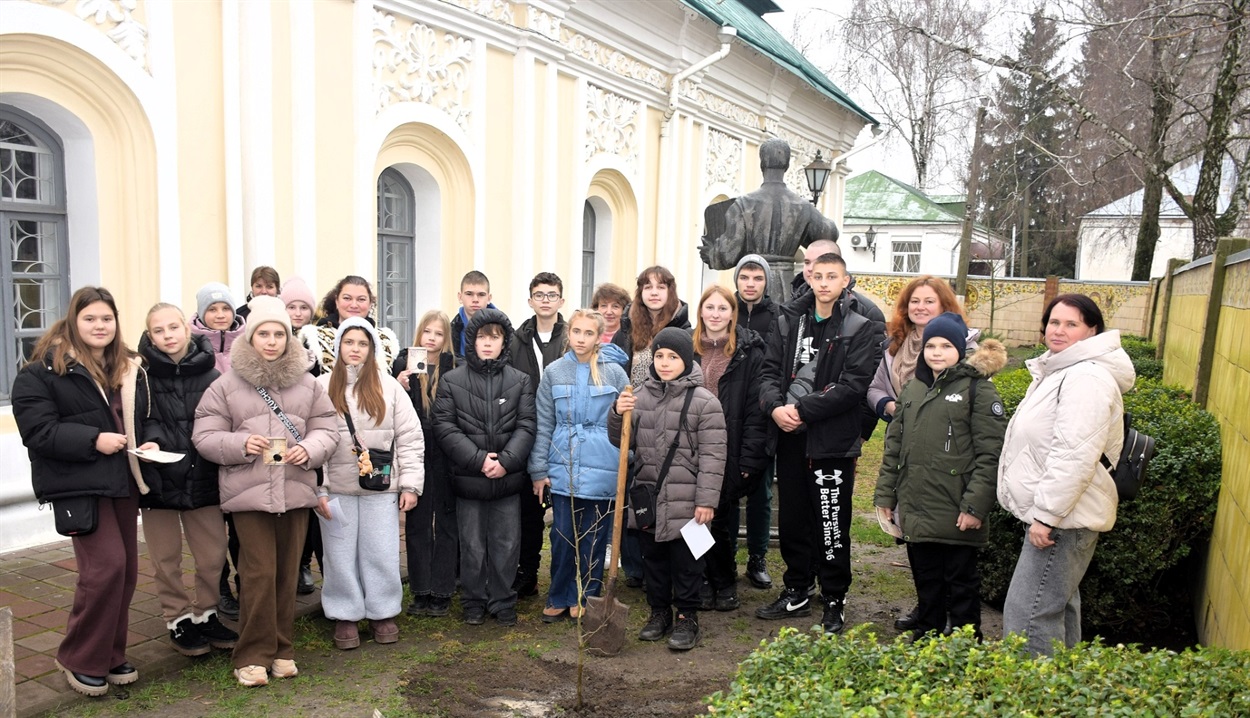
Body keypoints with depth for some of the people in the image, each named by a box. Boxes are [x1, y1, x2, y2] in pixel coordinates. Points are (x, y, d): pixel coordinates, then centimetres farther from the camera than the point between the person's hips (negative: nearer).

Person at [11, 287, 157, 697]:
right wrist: (93, 439, -24)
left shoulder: (130, 369, 15)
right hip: (79, 483, -7)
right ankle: (79, 659, 5)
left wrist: (149, 443, 3)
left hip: (123, 481, 7)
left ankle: (110, 656, 24)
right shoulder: (44, 369, -6)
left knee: (126, 569, 9)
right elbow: (37, 430, -14)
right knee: (106, 565, -14)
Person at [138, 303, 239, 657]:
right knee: (166, 560, 10)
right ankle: (178, 621, 27)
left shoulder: (209, 374, 0)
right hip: (160, 478, -2)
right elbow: (142, 419, -11)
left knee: (213, 555, 10)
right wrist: (150, 441, -28)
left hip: (203, 478, 2)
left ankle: (204, 615, 30)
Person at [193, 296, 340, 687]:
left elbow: (327, 429, 8)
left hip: (296, 491, 3)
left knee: (287, 573, 10)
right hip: (248, 493, -3)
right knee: (259, 573, -4)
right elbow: (205, 437, 0)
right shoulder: (227, 384, 1)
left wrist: (309, 449, -11)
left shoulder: (307, 383, 8)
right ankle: (252, 655, 11)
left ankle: (281, 649, 25)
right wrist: (241, 444, -17)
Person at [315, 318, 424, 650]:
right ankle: (345, 616, 22)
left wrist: (410, 484, -3)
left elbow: (410, 437, 2)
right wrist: (317, 489, -7)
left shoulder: (389, 386, 2)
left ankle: (383, 613, 21)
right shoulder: (322, 386, 1)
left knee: (382, 553, 5)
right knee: (341, 554, 8)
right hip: (336, 488, 0)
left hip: (381, 486, 0)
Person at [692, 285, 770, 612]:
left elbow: (756, 409, -6)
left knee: (723, 517, 7)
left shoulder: (749, 352, -2)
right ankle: (702, 582, 24)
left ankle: (725, 585, 24)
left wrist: (748, 459, -12)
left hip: (729, 452, -3)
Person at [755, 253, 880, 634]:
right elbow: (770, 371, 5)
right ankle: (796, 593, 30)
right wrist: (775, 406, -14)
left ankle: (834, 602, 19)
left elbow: (853, 386, -13)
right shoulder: (789, 321, 9)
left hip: (833, 442, -4)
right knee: (793, 521, 14)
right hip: (790, 437, 5)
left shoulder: (859, 330, -4)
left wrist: (802, 410, -17)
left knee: (832, 525, 3)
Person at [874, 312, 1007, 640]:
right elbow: (894, 445, 15)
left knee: (962, 583, 8)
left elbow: (990, 454, -11)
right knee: (926, 582, 18)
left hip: (955, 514, -5)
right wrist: (886, 494, 11)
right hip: (916, 510, 6)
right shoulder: (912, 388, 12)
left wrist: (975, 505, -17)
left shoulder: (978, 389, -6)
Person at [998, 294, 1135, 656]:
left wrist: (1046, 515, -25)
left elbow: (1074, 456, -27)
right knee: (1059, 607, 21)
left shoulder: (1086, 378, -19)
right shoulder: (1060, 372, 16)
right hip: (1053, 514, 11)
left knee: (1029, 615, -10)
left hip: (1064, 518, -11)